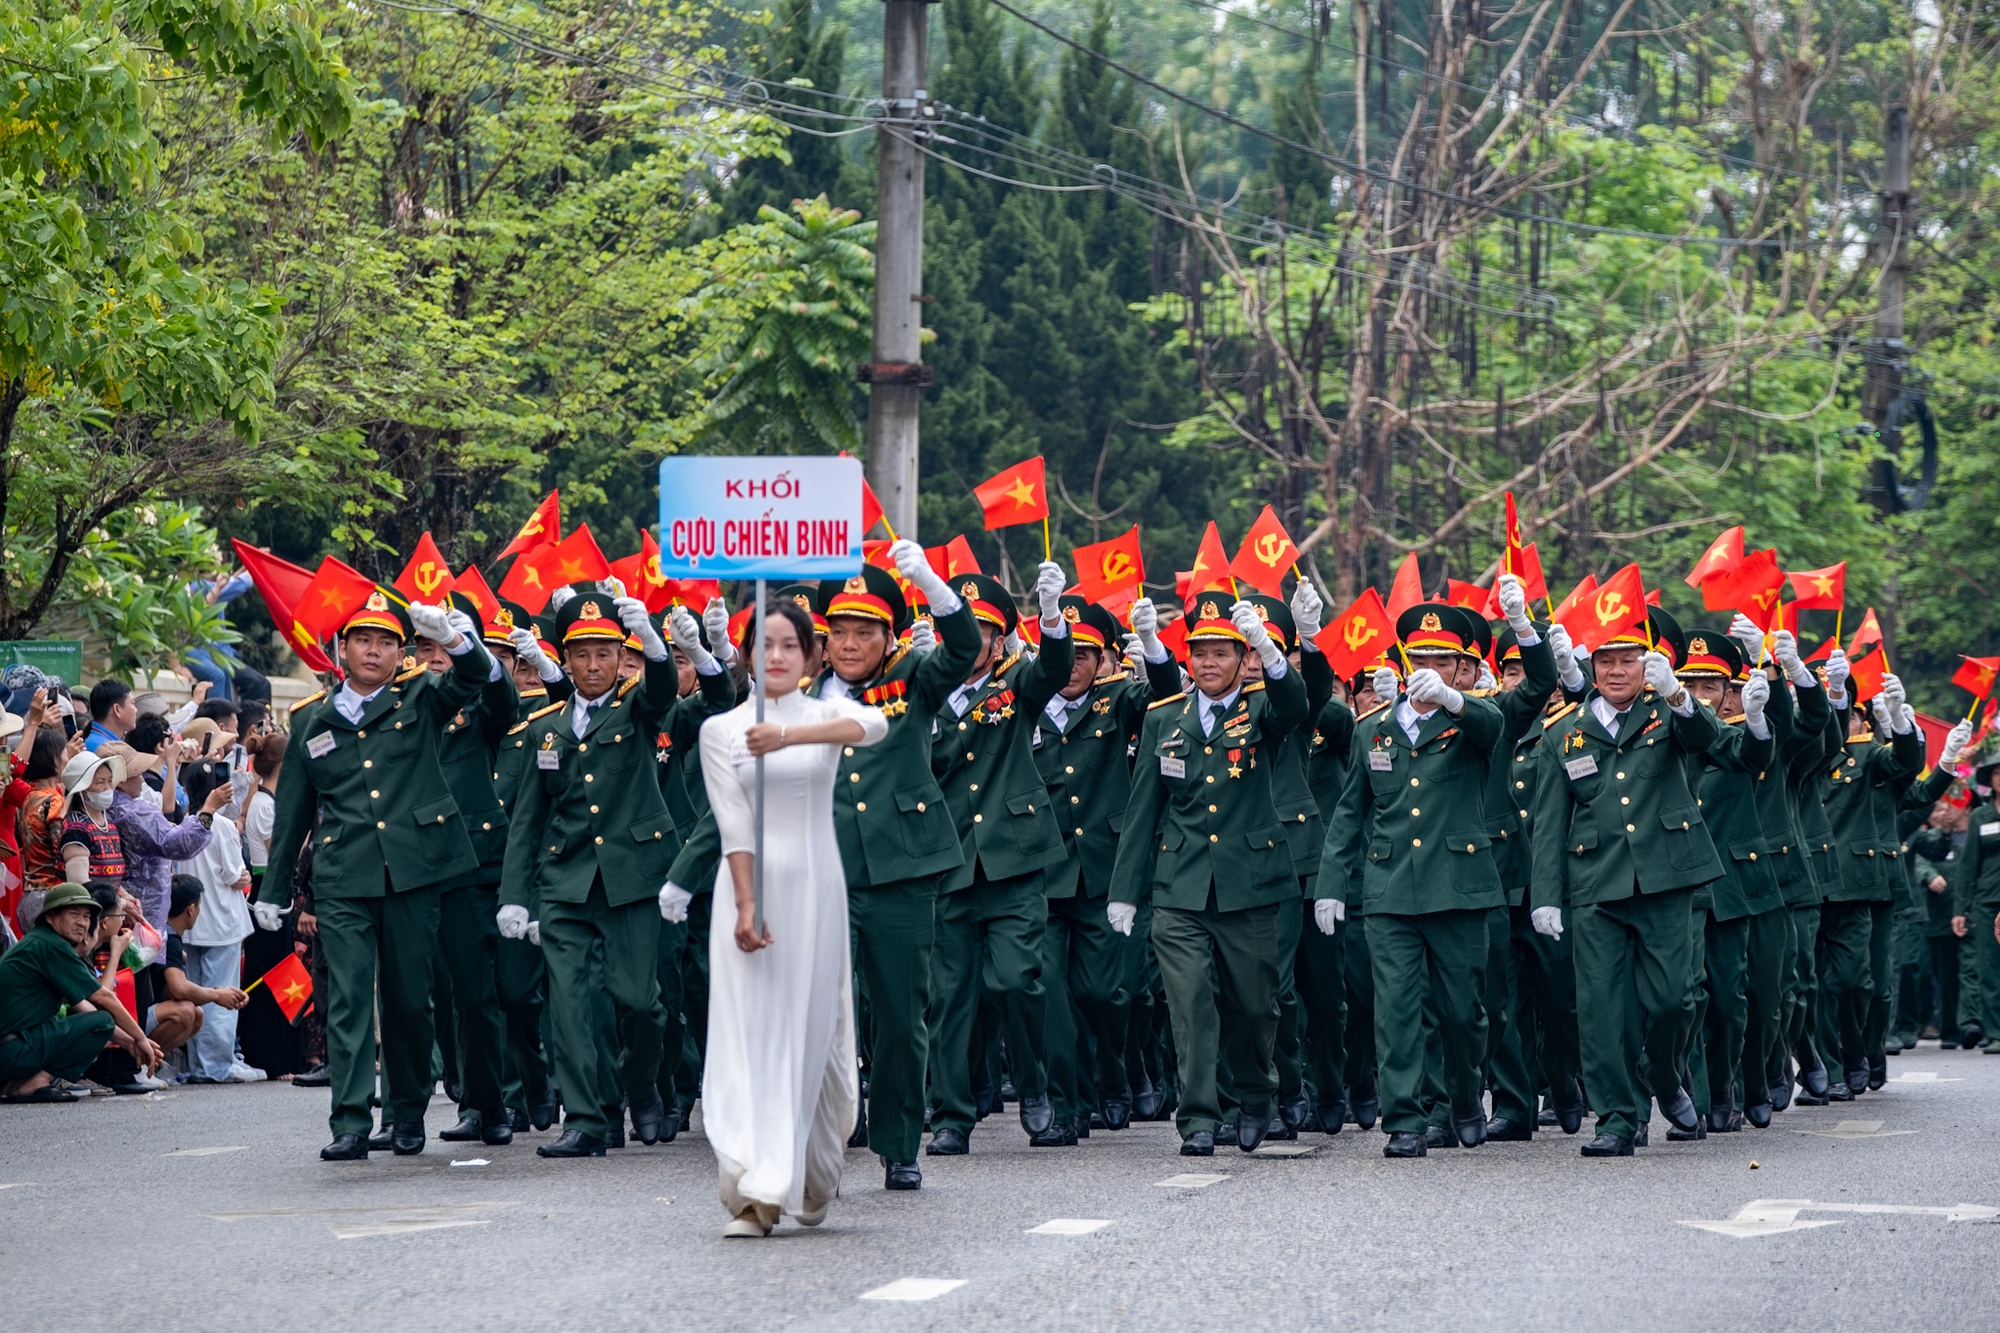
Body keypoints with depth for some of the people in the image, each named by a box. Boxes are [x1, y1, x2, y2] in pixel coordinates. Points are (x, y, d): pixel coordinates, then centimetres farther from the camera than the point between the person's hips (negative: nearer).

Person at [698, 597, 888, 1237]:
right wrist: (745, 905, -16)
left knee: (814, 1033, 1)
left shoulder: (826, 713, 6)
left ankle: (810, 1183, 14)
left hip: (815, 888, 1)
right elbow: (734, 824, -4)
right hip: (749, 884, -1)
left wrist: (789, 736, -33)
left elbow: (874, 724, -19)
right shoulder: (720, 729, 5)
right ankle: (755, 1195, -13)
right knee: (748, 1034, -8)